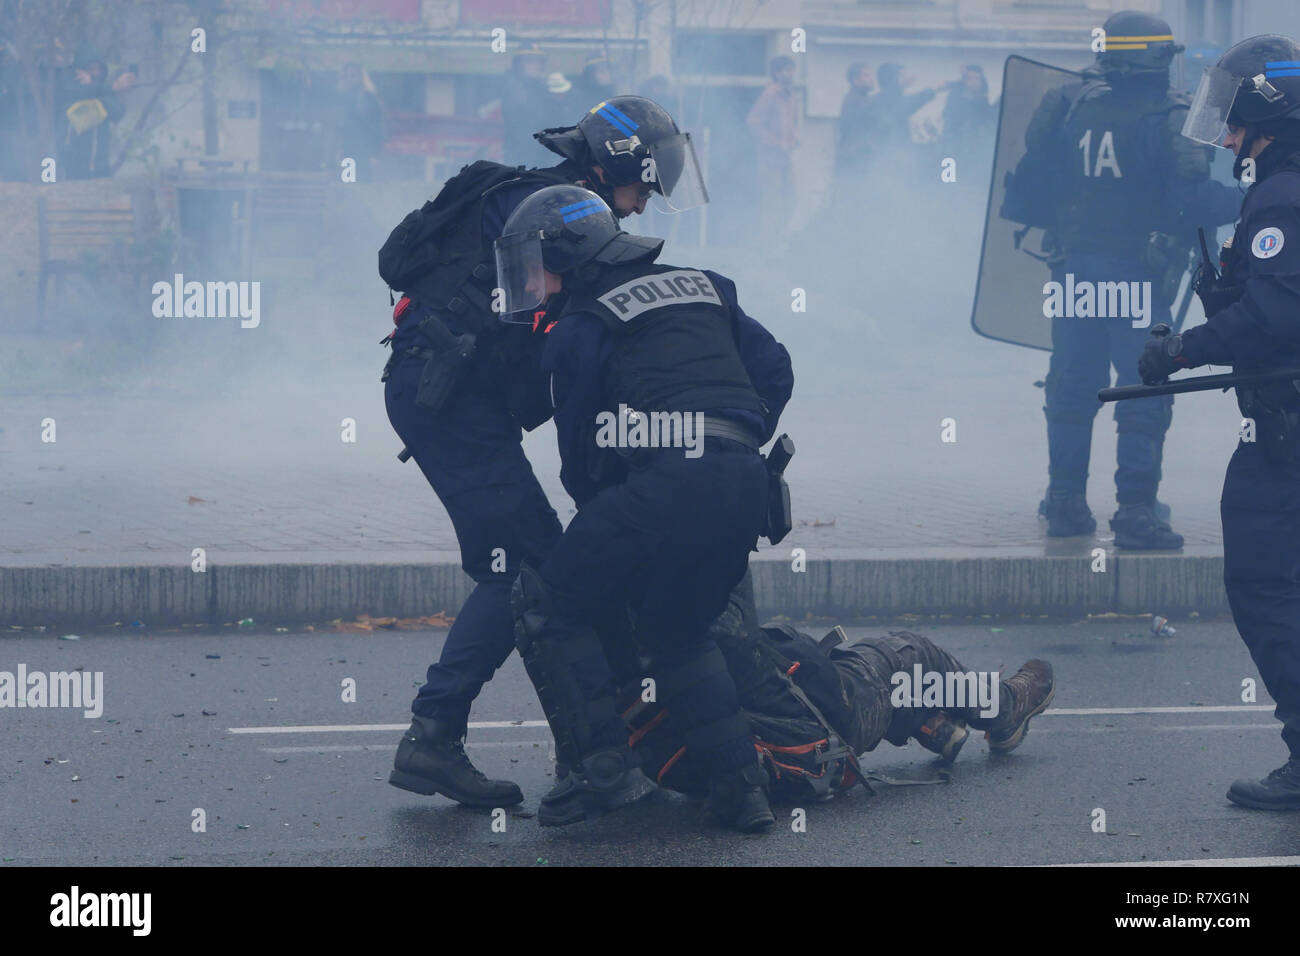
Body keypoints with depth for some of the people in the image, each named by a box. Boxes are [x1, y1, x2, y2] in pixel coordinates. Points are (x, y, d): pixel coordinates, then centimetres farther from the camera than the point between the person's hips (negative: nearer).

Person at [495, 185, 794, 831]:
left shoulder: (580, 328, 7)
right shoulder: (702, 287, 25)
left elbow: (579, 447, 11)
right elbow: (775, 372, 23)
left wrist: (598, 515, 27)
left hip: (666, 484, -7)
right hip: (747, 486, 7)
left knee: (547, 608, 7)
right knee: (676, 631, 25)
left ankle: (604, 767, 1)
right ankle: (740, 784, 14)